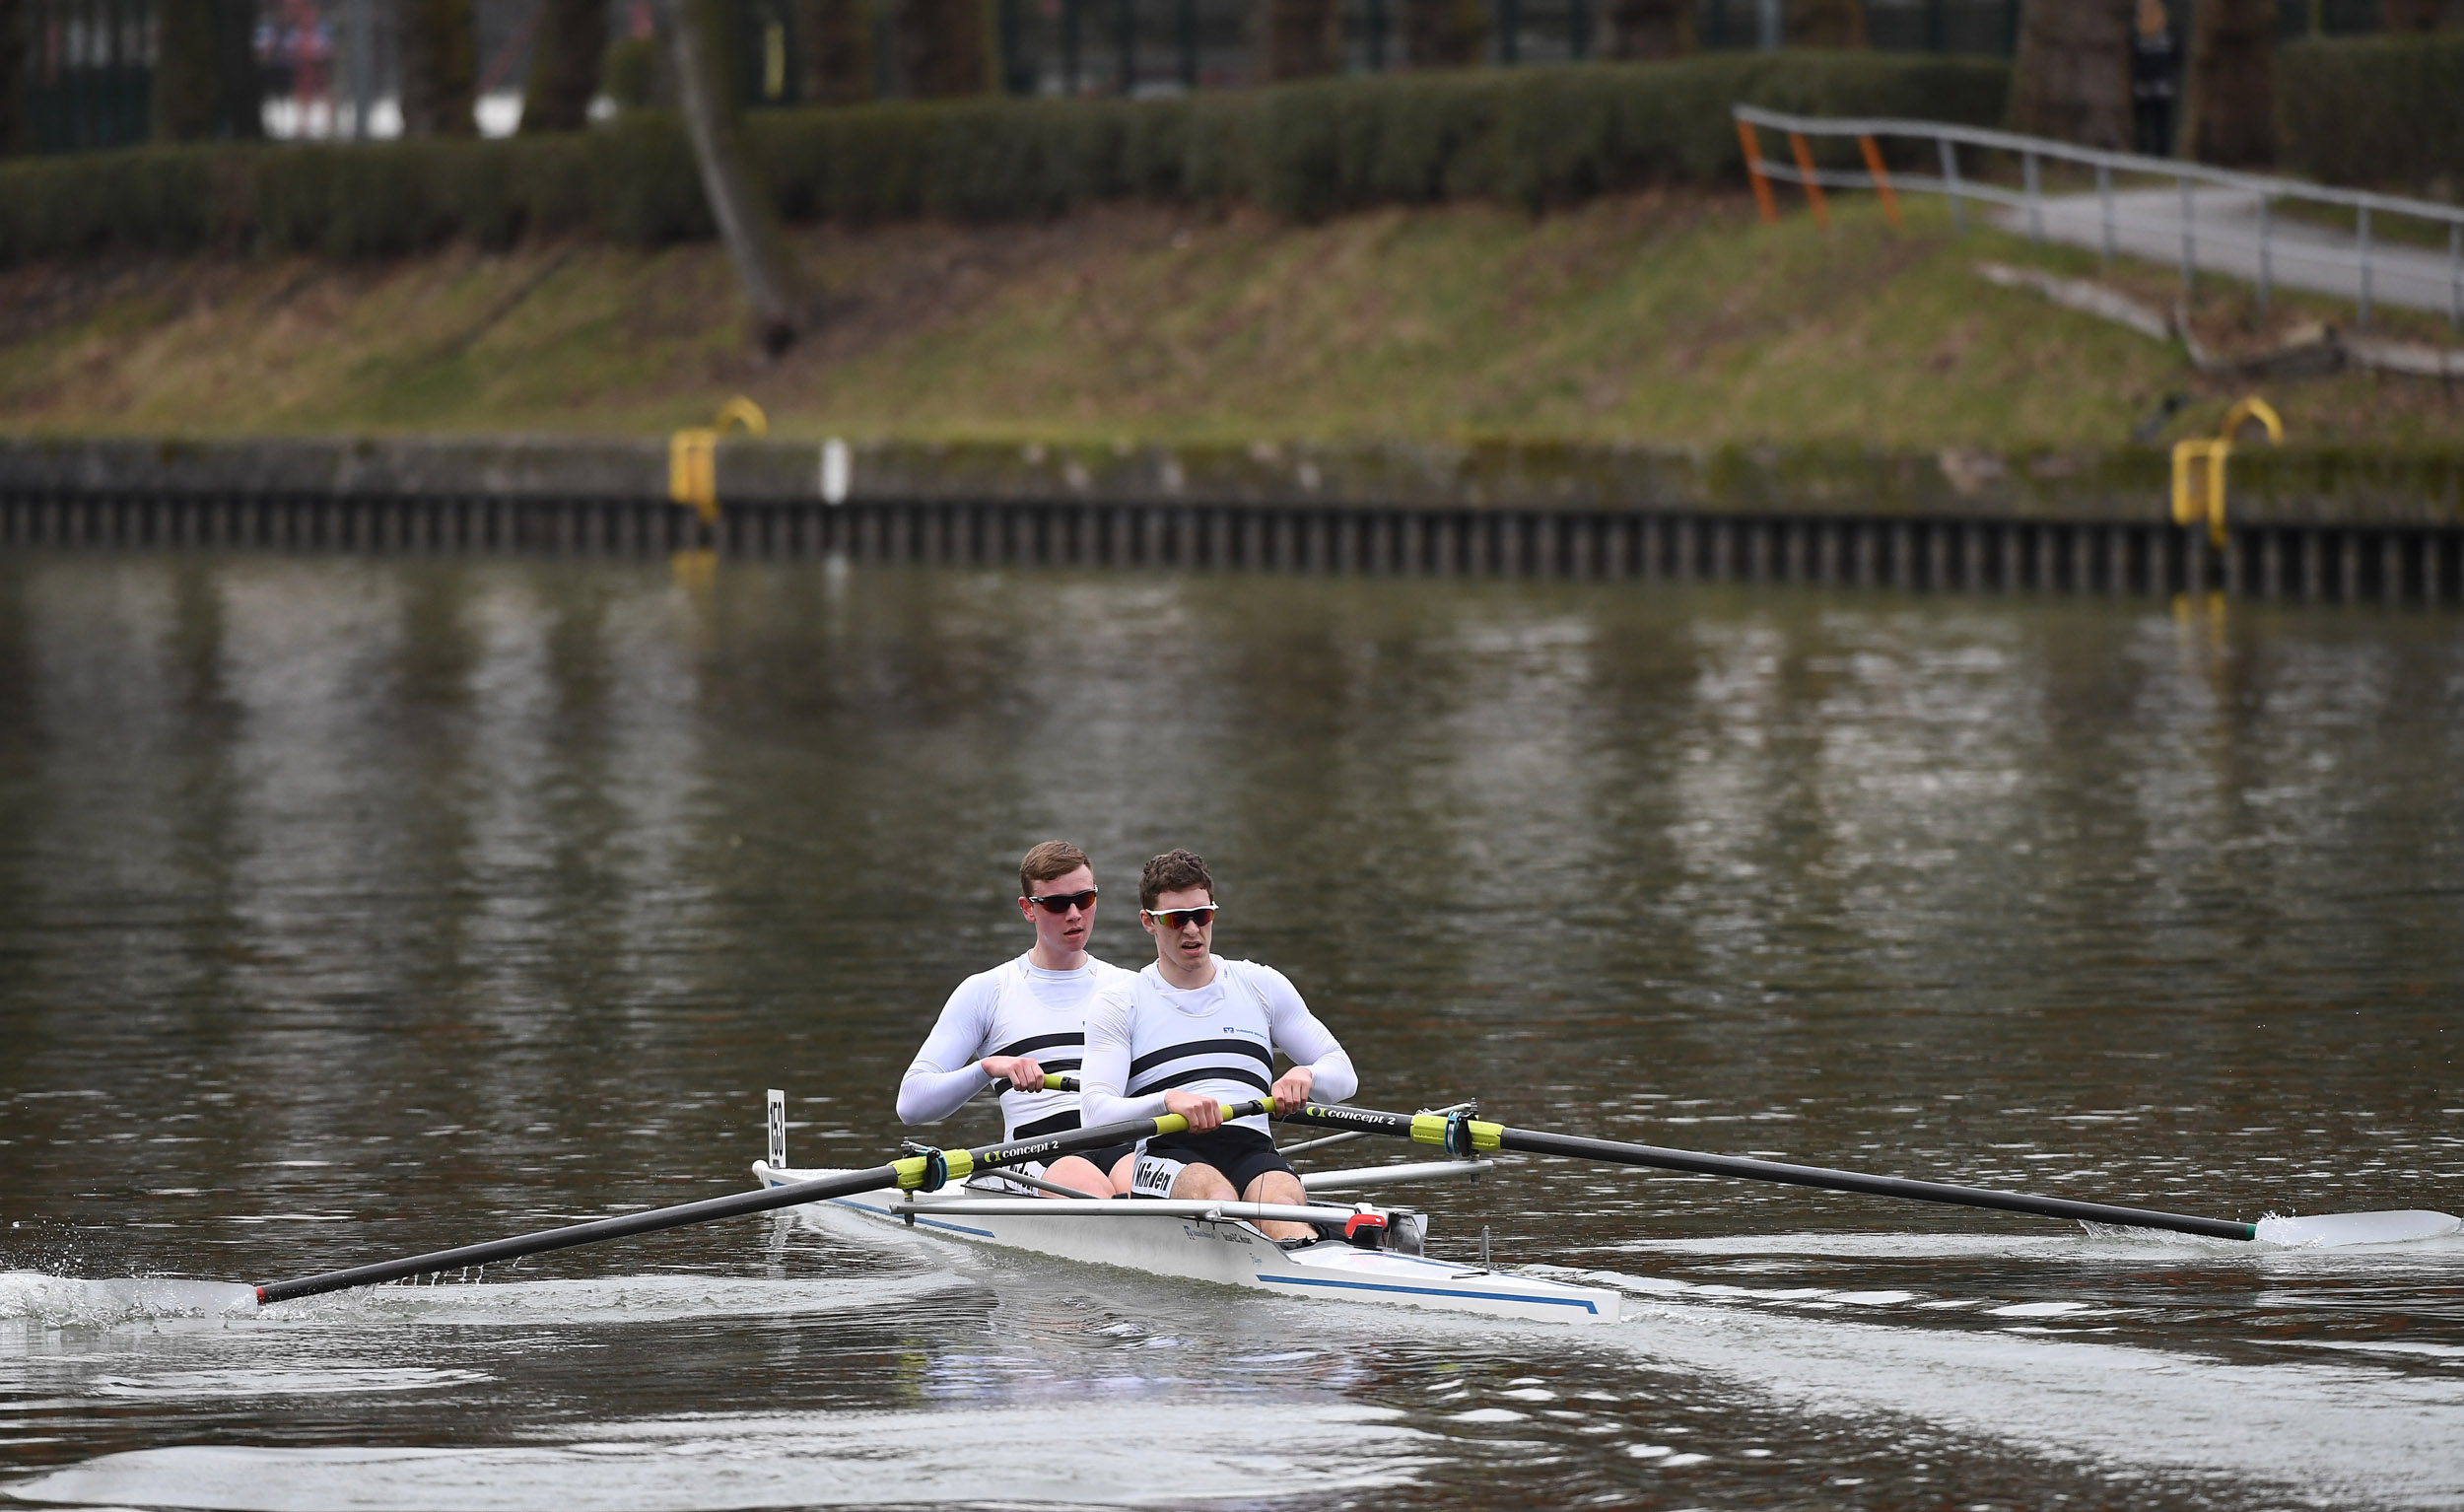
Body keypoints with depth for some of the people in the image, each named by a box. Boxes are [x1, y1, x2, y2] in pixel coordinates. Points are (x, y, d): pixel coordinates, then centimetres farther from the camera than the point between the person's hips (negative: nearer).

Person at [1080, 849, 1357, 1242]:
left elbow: (1343, 1075, 20)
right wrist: (1169, 1100, -24)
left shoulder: (1261, 985, 21)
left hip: (1252, 1151, 3)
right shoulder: (1120, 1006, 12)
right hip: (1167, 1154, -3)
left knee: (1281, 1195, -35)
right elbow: (1098, 1112, -2)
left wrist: (1307, 1076, -6)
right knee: (1213, 1192, -39)